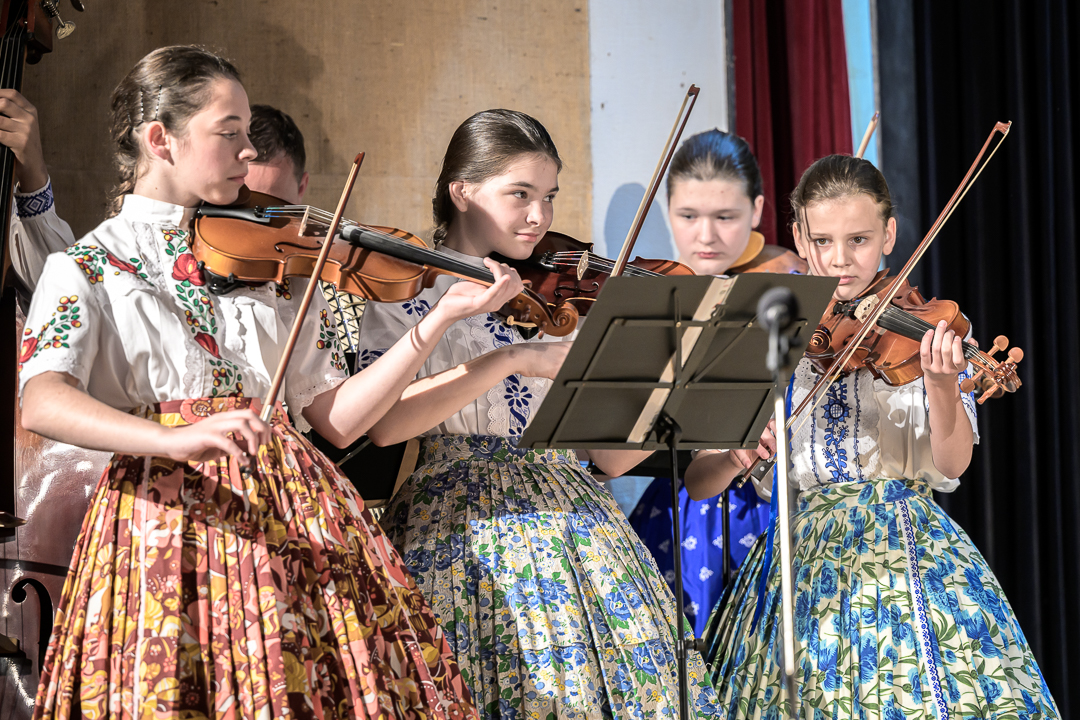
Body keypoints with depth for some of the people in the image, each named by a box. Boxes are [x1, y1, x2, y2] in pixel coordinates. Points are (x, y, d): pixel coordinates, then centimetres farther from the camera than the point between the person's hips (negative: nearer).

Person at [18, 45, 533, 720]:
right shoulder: (88, 267, 5)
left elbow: (337, 418, 10)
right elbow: (41, 403, -14)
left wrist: (439, 319, 0)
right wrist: (175, 438, -31)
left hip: (296, 517, 3)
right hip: (164, 525, -3)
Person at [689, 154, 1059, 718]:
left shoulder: (924, 329, 2)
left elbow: (951, 465, -12)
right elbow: (695, 483, 0)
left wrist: (941, 383, -30)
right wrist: (735, 456, -22)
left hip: (906, 556, -1)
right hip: (800, 560, 1)